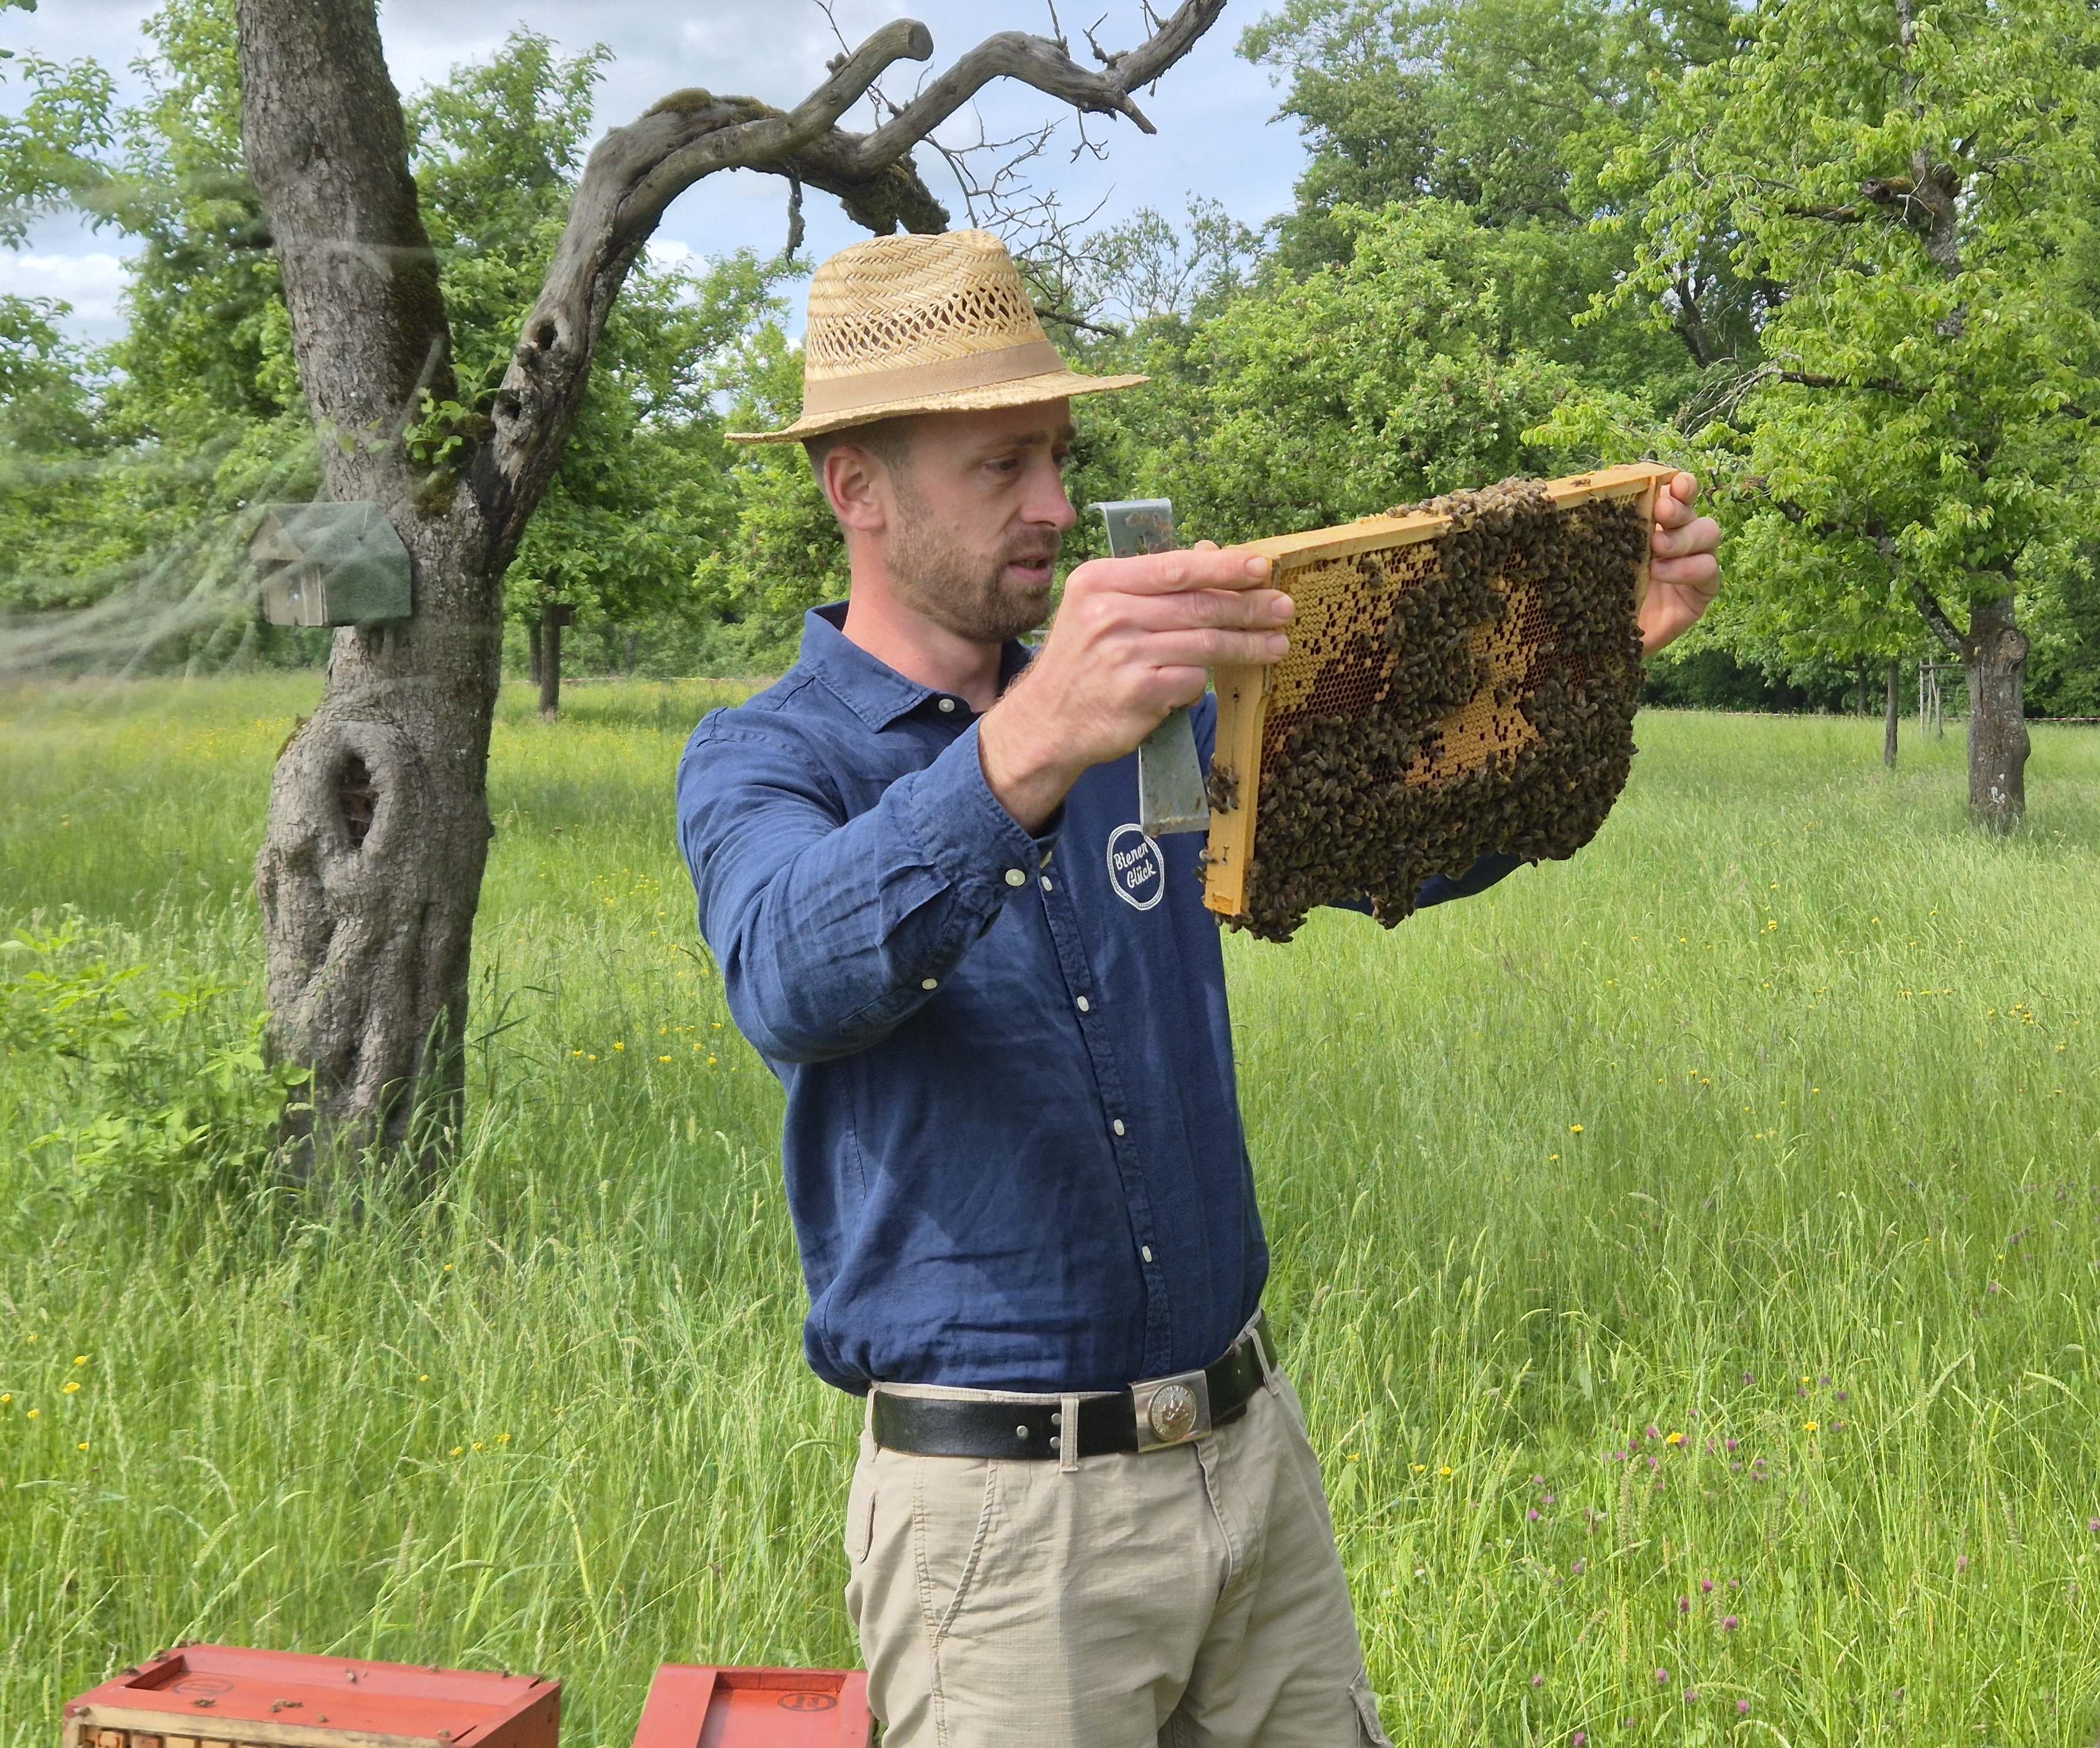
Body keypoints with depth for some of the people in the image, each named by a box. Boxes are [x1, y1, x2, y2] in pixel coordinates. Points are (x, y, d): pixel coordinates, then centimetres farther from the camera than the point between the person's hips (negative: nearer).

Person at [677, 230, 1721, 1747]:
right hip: (1000, 1510, -5)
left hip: (1253, 1449, 5)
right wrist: (1027, 751, -49)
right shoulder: (763, 765, -9)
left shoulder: (1151, 713, 9)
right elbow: (796, 979, -31)